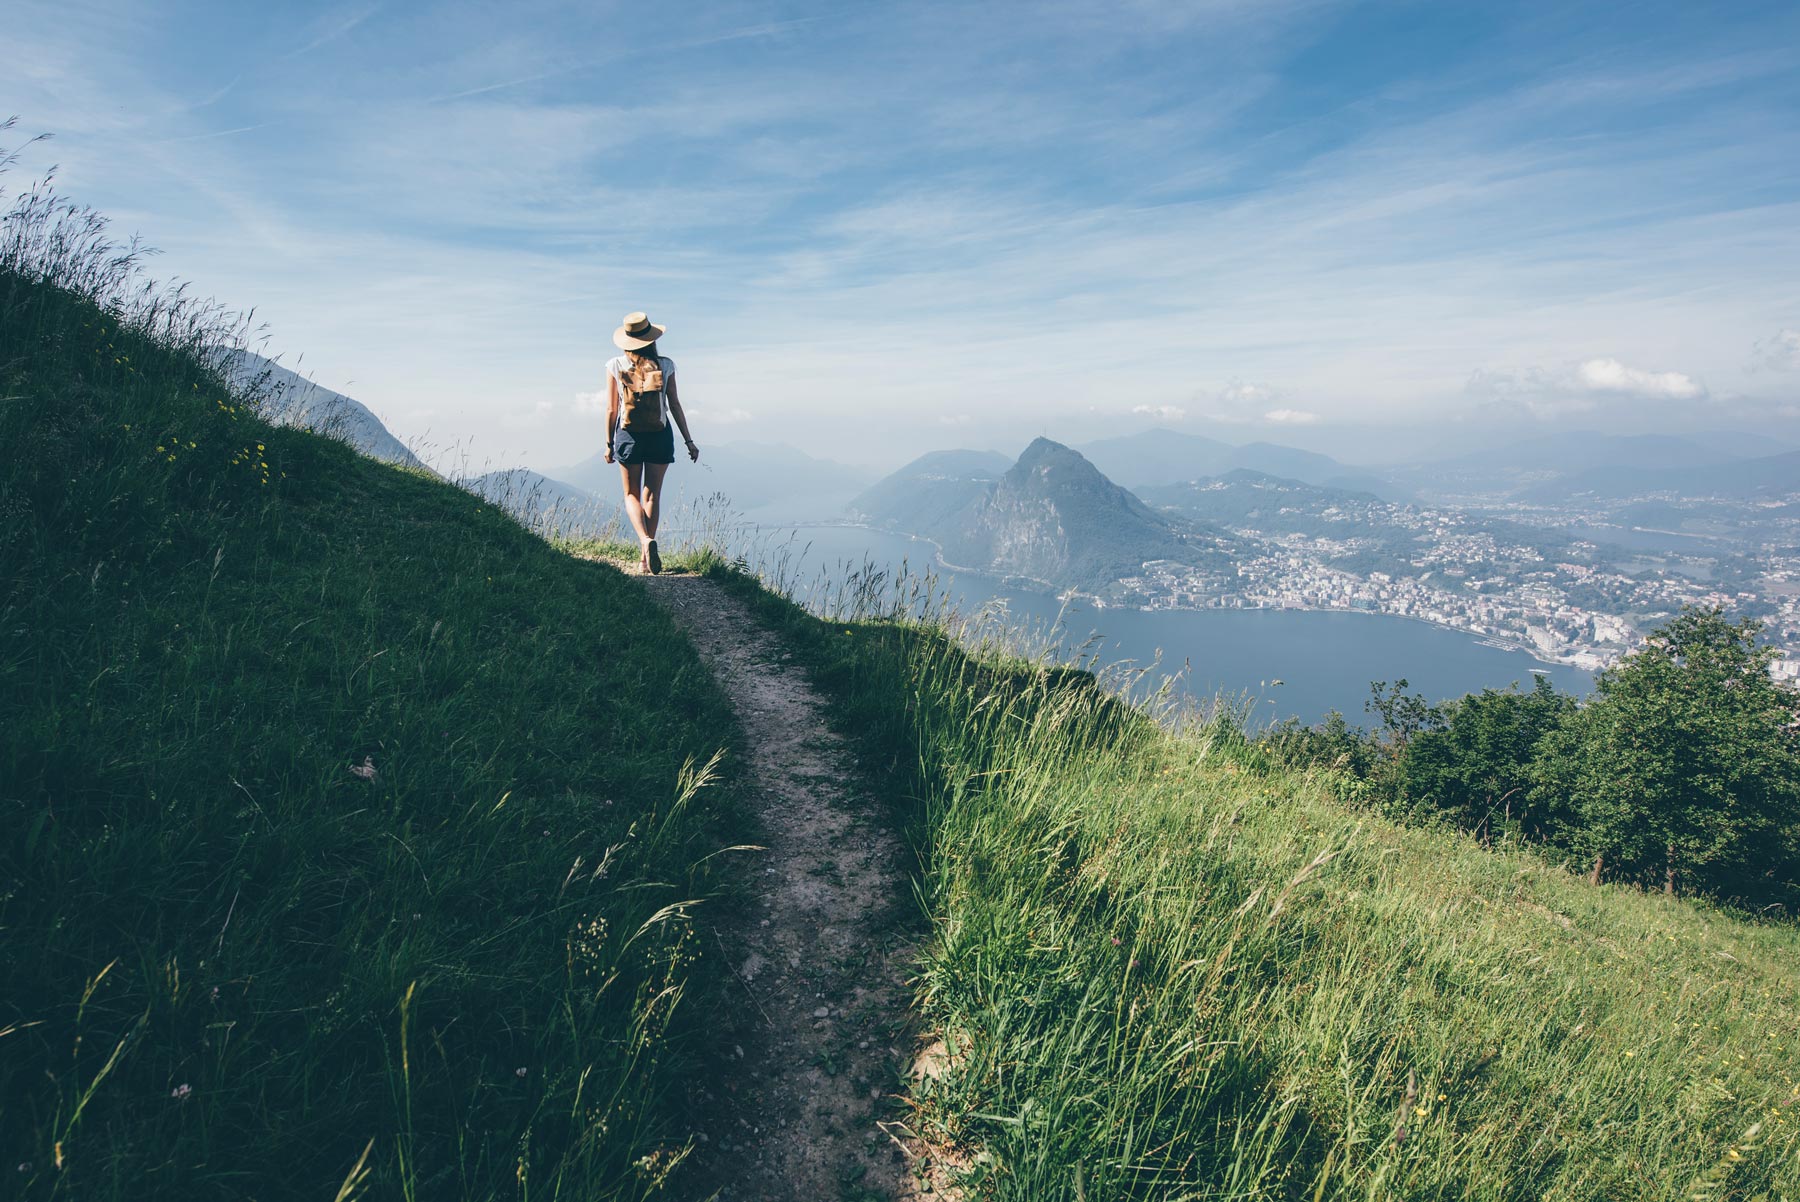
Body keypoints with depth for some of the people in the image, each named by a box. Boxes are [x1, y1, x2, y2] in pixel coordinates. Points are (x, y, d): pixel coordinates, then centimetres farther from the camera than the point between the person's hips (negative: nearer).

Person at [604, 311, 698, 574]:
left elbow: (611, 410, -2)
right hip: (660, 436, 1)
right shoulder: (665, 365, -3)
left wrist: (609, 444, 7)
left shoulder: (615, 367, -4)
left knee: (632, 495, 10)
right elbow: (675, 406, -1)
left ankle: (646, 540, -16)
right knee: (652, 495, 9)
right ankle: (645, 555, 9)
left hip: (628, 435, -1)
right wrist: (689, 441, 5)